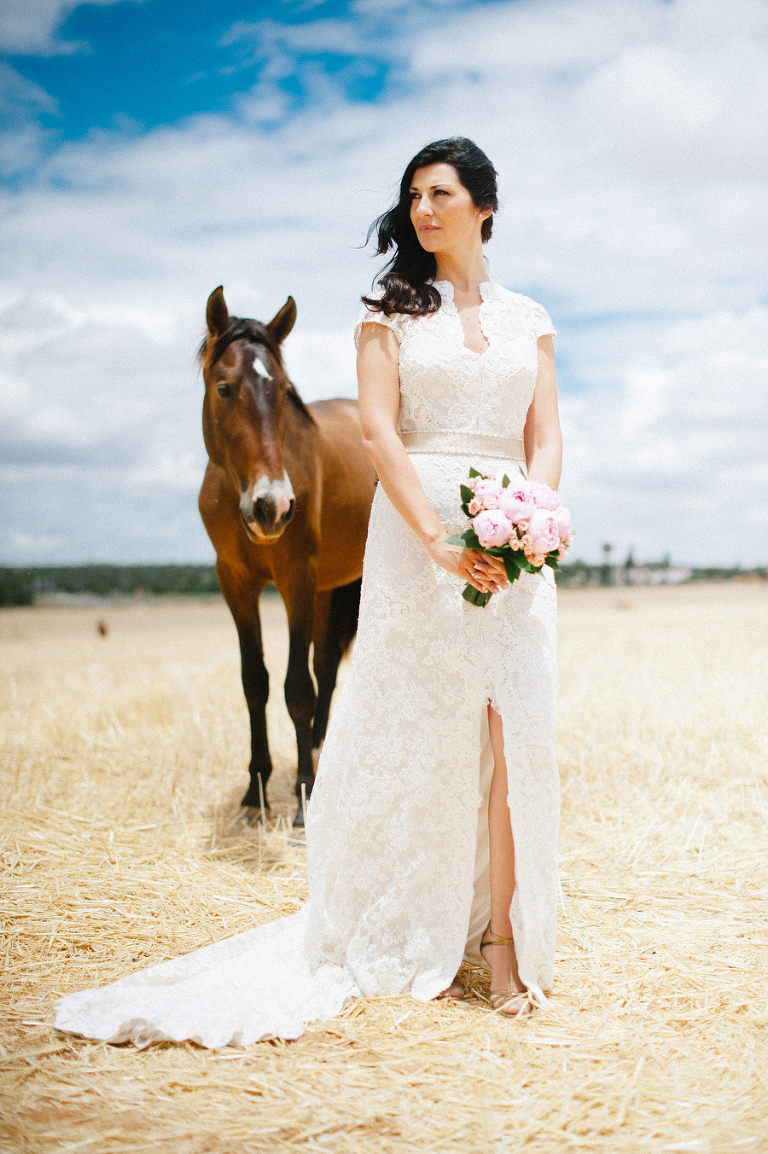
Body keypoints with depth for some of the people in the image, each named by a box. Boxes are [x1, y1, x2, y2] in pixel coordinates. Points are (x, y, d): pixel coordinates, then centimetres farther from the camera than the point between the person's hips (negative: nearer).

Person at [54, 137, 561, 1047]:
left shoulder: (528, 319, 15)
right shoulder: (391, 309, 7)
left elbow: (546, 439, 10)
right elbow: (378, 427, -4)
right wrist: (439, 538, -16)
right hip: (415, 533, -2)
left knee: (513, 725, -5)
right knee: (415, 729, 0)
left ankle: (501, 937, 2)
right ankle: (414, 942, 11)